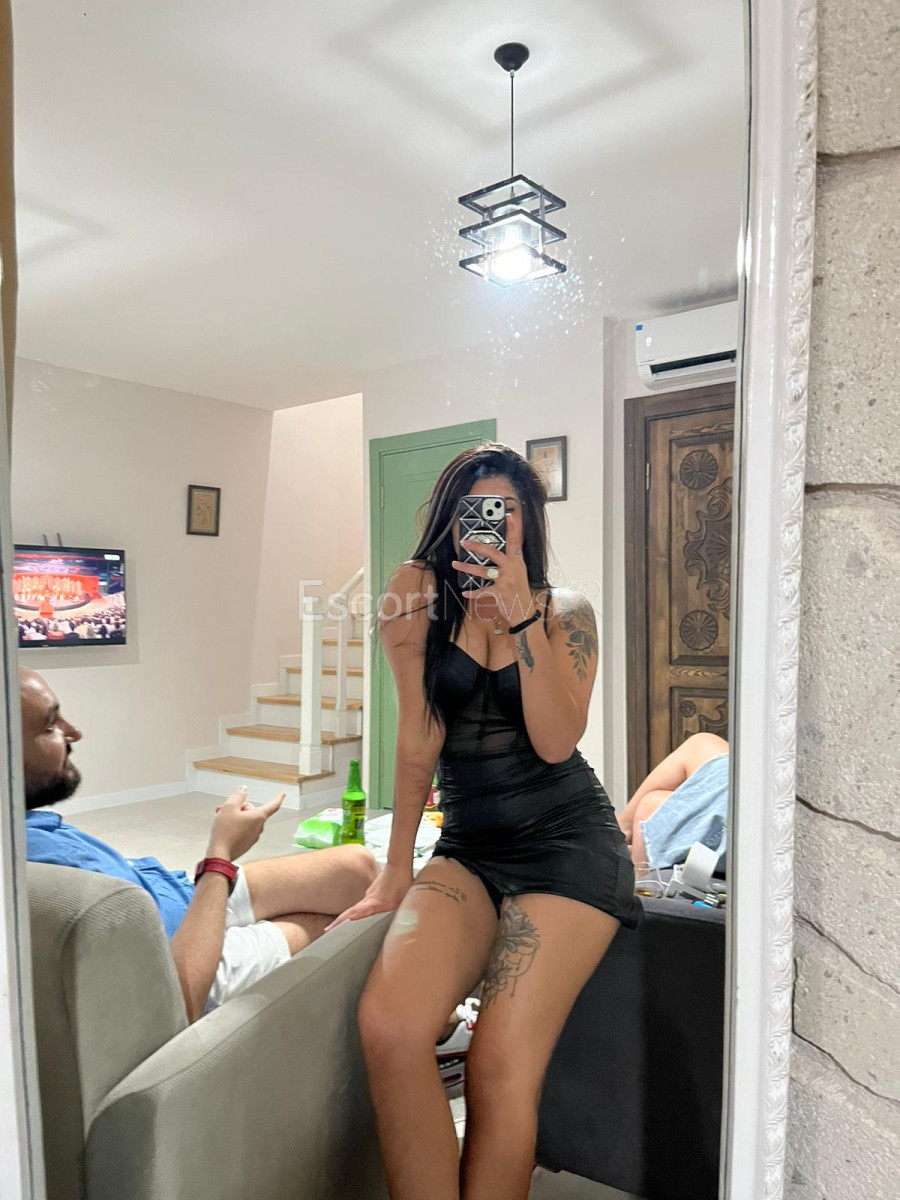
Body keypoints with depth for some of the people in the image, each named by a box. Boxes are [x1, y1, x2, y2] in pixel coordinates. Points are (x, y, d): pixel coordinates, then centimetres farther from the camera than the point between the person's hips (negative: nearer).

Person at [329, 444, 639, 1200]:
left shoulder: (568, 612, 2)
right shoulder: (420, 592, 1)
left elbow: (555, 742, -13)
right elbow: (419, 734, -4)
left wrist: (522, 614, -20)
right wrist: (396, 872, -7)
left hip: (567, 840, -1)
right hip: (469, 845, 2)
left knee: (500, 1068, -19)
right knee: (389, 1028, -25)